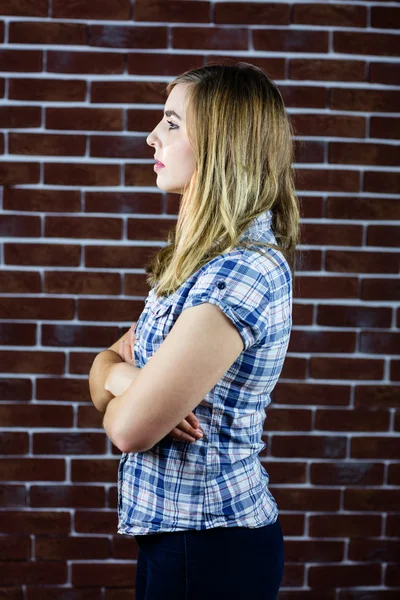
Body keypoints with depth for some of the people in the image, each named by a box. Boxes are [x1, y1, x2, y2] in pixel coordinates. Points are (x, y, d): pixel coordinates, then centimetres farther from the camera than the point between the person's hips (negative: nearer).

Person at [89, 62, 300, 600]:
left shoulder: (247, 270, -24)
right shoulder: (203, 260, 6)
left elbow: (128, 428, -24)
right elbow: (106, 362, 9)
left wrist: (119, 383, -2)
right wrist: (130, 381, -13)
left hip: (209, 549, -8)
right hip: (172, 529, 8)